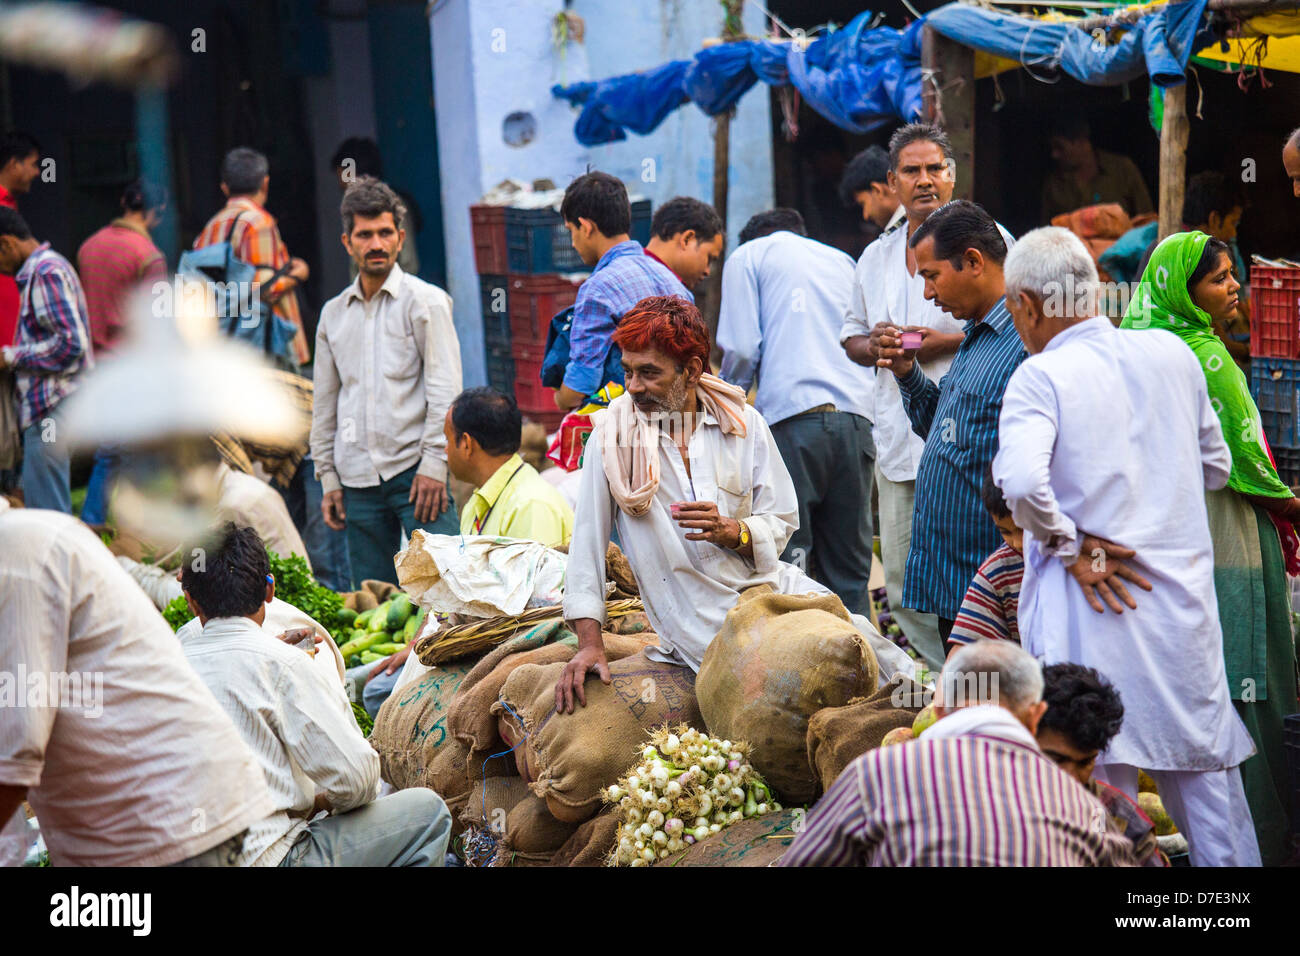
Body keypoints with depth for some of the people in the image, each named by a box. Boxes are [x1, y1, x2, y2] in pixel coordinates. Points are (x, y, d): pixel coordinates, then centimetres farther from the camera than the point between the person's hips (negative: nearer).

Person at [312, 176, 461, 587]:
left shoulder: (424, 300, 1)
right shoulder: (334, 313, 15)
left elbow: (445, 388, -4)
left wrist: (433, 464, -12)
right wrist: (328, 478, 13)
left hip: (413, 469, -4)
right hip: (358, 479, 4)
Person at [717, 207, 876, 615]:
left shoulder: (748, 255, 12)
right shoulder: (842, 260, 26)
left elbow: (741, 349, 1)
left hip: (791, 417, -5)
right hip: (855, 417, 5)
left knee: (785, 562, -6)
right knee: (850, 570, 6)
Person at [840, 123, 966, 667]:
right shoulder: (876, 257, 18)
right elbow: (851, 336, 25)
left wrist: (948, 343, -13)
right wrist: (875, 346, 2)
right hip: (899, 438, 6)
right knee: (904, 583, 6)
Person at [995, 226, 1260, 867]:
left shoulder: (1040, 376, -10)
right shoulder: (1172, 354, 6)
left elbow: (1020, 482, -26)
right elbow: (1215, 466, 16)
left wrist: (1071, 547, -12)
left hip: (1096, 606, -5)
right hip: (1184, 596, 5)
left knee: (1101, 784, 2)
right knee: (1205, 770, 13)